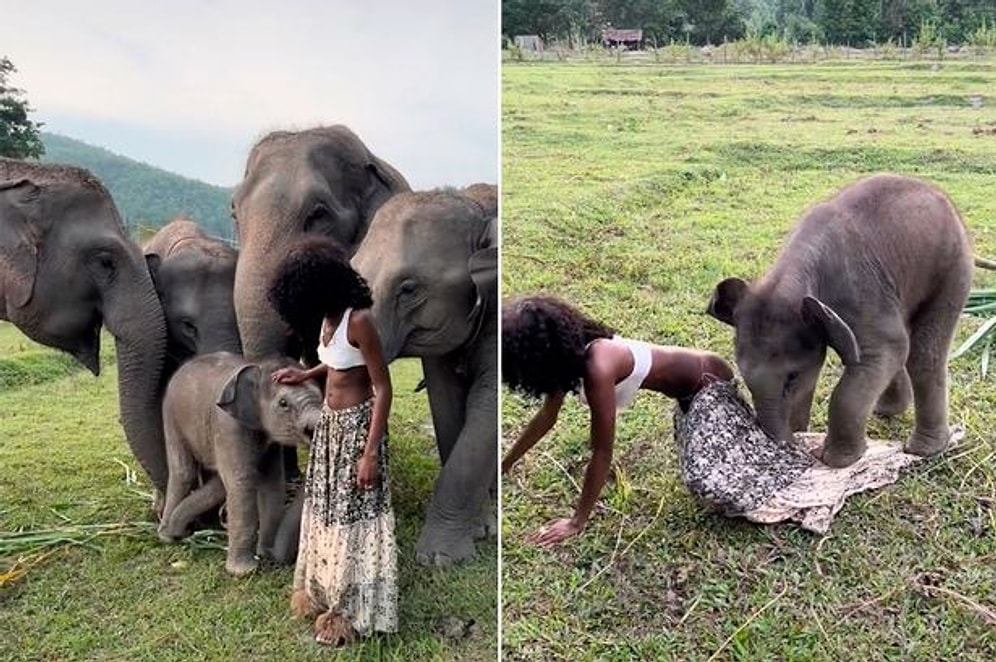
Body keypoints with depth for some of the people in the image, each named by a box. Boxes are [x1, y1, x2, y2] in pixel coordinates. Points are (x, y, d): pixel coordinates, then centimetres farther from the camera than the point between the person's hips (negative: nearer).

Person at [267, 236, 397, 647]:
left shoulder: (358, 320, -24)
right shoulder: (330, 316, 3)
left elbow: (383, 388, -23)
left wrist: (371, 453, -23)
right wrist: (305, 375, 17)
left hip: (356, 426, -9)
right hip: (331, 423, 9)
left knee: (352, 517, 3)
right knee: (327, 510, 20)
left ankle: (351, 610, 19)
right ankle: (323, 590, 39)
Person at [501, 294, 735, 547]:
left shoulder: (596, 368, -38)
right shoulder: (571, 352, -13)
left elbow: (602, 453, -32)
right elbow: (547, 416, 1)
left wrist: (577, 522, -26)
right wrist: (504, 466, 6)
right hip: (690, 385, 8)